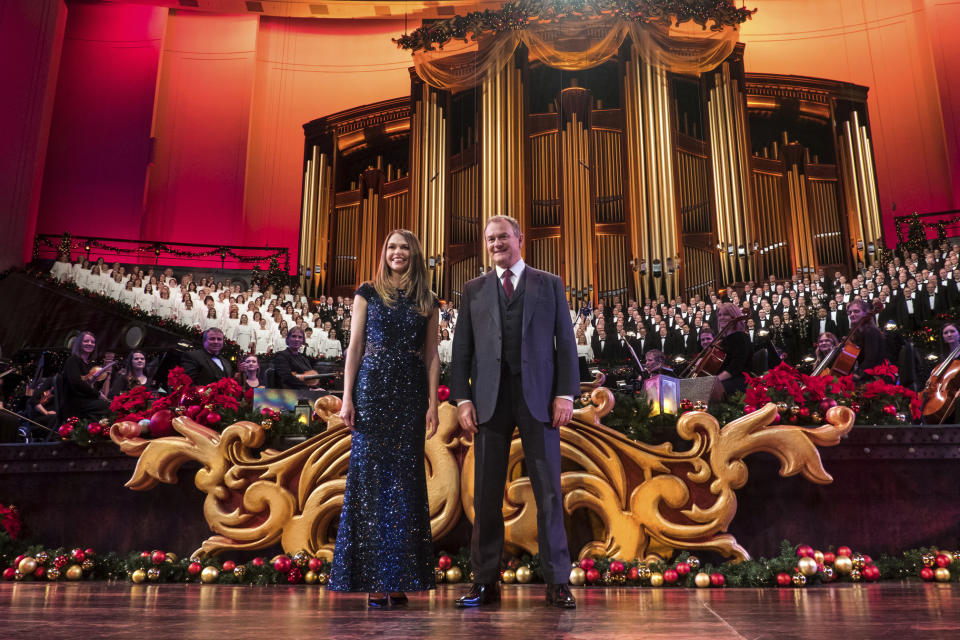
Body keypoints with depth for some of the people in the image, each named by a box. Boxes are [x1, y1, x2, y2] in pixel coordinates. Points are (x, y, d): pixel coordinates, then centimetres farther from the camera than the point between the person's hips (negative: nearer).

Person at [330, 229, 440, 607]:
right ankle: (373, 579, 4)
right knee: (371, 477, -2)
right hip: (372, 391, -1)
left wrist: (433, 403, 0)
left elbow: (431, 355, 9)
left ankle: (399, 578, 9)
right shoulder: (368, 293, 8)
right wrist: (347, 398, -4)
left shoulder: (427, 301, 12)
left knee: (405, 480, 1)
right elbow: (354, 347, 4)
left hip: (411, 395, 2)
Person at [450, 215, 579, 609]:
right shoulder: (474, 290, 13)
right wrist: (462, 399, -2)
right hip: (490, 399, 1)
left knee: (548, 491, 2)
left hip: (538, 398, -1)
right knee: (486, 494, 4)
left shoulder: (549, 284, 10)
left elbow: (565, 342, 5)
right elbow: (462, 349, 8)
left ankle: (557, 581, 11)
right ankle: (486, 581, 14)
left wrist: (566, 393, -5)